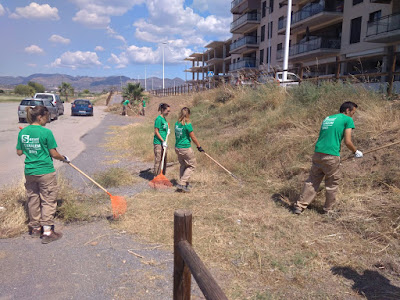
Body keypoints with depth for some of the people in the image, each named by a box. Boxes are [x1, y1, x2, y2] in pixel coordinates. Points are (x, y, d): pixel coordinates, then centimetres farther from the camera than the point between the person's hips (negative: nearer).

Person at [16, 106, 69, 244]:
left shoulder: (22, 132, 1)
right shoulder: (46, 132, -15)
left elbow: (19, 152, 9)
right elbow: (54, 154, -11)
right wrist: (64, 159, 6)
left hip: (29, 172, 6)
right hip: (46, 172, -6)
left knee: (33, 200, 17)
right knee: (48, 201, 3)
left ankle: (35, 228, 30)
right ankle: (47, 231, 6)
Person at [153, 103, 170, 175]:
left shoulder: (164, 118, 12)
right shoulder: (159, 119, -14)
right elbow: (156, 132, -16)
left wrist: (167, 130, 6)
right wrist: (163, 141, -16)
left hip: (163, 143, 9)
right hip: (158, 143, -9)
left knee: (164, 160, 15)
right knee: (158, 160, -2)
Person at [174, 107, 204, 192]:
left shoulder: (177, 124, 2)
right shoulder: (188, 125, -18)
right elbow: (193, 138, -11)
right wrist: (199, 147, 1)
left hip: (177, 148, 7)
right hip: (186, 148, -7)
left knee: (183, 165, 21)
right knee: (191, 165, 7)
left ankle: (183, 183, 29)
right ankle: (181, 184, 0)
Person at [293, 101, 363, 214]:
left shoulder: (327, 118, 21)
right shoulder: (348, 120, 2)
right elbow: (347, 142, -4)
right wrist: (356, 152, 13)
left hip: (317, 154, 6)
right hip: (331, 156, -6)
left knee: (312, 181, 12)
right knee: (332, 183, 11)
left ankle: (299, 206, 11)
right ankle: (328, 209, 22)